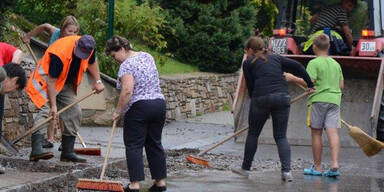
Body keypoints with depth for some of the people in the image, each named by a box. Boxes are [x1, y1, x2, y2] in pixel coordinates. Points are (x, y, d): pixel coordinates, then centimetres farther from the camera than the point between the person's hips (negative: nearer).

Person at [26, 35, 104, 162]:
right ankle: (36, 150, -37)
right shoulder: (59, 53, -35)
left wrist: (97, 81, 3)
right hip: (46, 81, -7)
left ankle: (67, 153, 11)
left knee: (74, 113, 3)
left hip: (67, 83, 8)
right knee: (46, 110, -25)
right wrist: (53, 106, -32)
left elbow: (92, 62, 13)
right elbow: (51, 81, -31)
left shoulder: (88, 49, -14)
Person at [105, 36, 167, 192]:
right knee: (155, 144, 14)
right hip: (159, 104, 8)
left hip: (138, 108, -8)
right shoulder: (147, 56, 12)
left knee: (134, 146, -3)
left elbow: (127, 91, -22)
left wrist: (118, 111, -14)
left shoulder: (126, 65, -13)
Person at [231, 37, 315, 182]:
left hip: (261, 98, -3)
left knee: (253, 134, 13)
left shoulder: (248, 63, 12)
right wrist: (310, 84, 14)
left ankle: (245, 168, 24)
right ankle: (286, 171, -8)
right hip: (282, 97, 3)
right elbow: (297, 66, 10)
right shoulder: (276, 58, 21)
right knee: (281, 137, 7)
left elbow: (250, 86, 9)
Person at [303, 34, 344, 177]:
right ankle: (335, 164, -19)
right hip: (334, 99, 5)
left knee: (316, 133, 3)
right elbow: (341, 85, 18)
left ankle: (317, 167, 8)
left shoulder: (314, 63, -4)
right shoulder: (336, 64, 15)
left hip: (318, 100, -4)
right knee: (332, 132, -4)